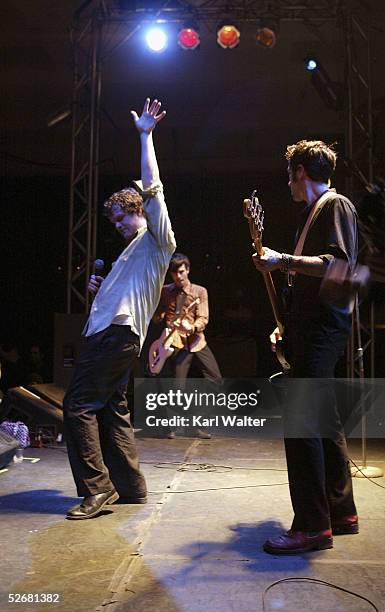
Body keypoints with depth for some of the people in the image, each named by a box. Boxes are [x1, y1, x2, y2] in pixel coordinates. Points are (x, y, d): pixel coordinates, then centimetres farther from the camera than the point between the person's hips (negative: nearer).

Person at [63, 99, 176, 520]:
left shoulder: (157, 238, 1)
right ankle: (129, 486, 16)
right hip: (114, 333, 10)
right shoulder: (135, 249, 28)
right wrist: (101, 288, 13)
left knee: (78, 405, -11)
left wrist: (145, 136, -5)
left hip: (118, 332, -10)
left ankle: (97, 488, -9)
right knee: (111, 410, 11)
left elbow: (151, 187, -9)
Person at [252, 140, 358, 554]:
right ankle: (340, 512, 23)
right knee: (323, 420, 13)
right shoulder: (313, 213, 24)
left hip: (322, 328, -10)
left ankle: (312, 525, -8)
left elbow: (339, 266, -19)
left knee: (300, 420, -14)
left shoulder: (335, 205, -5)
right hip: (309, 326, 10)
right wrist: (289, 327, 20)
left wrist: (283, 261, -17)